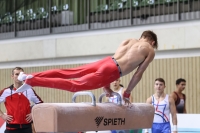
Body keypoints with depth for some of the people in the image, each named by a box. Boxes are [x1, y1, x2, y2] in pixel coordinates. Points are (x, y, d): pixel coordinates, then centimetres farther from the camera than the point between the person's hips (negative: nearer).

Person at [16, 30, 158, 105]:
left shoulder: (129, 41, 29)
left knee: (68, 73, 13)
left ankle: (30, 76, 3)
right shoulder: (151, 51, 13)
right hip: (111, 71, -6)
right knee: (75, 85, -10)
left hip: (106, 61, 6)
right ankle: (31, 81, -22)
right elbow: (138, 74, 9)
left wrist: (107, 86, 29)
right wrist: (127, 94, 16)